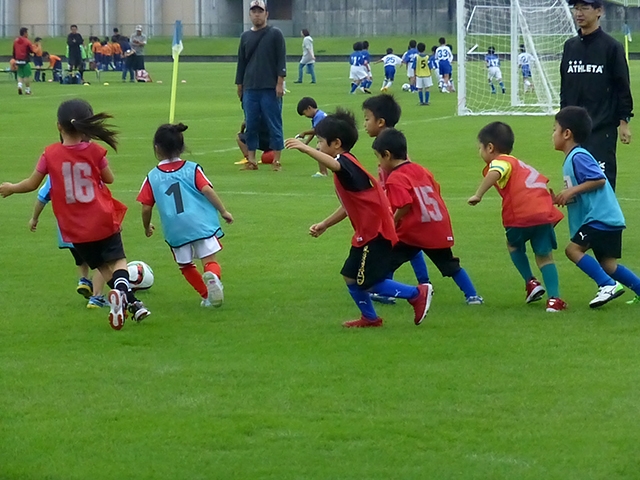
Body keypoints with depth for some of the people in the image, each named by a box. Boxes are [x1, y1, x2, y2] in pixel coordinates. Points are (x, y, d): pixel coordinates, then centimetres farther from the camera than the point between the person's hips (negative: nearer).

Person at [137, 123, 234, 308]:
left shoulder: (153, 177, 6)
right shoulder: (192, 169, 6)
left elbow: (146, 208, 5)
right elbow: (207, 190, -6)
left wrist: (147, 227, 23)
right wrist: (223, 211, 0)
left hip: (175, 230, 0)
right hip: (201, 223, 0)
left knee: (186, 266, 18)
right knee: (210, 261, 0)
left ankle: (207, 295, 8)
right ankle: (212, 277, -33)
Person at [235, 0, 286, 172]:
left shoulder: (275, 34, 1)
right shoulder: (245, 37, 13)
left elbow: (281, 60, -4)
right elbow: (241, 63, 17)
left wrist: (280, 82, -11)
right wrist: (239, 87, 13)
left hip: (271, 89, -4)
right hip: (250, 89, 4)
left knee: (274, 125, -3)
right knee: (250, 125, 3)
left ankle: (276, 161, -1)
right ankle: (251, 161, 8)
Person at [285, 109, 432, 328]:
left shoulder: (347, 163, -17)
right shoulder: (346, 166, 14)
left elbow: (334, 164, -44)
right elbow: (348, 206, 21)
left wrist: (305, 148, -56)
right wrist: (324, 225, 19)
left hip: (375, 233, -10)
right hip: (366, 232, 10)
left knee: (368, 283, -5)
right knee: (351, 277, 15)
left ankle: (417, 294, 4)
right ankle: (369, 317, 28)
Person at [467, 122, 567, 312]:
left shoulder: (499, 161, 5)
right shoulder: (521, 164, 32)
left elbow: (494, 174, -19)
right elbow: (541, 180, 29)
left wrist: (478, 195, -17)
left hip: (522, 215, -6)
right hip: (545, 211, 6)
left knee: (513, 245, 24)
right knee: (544, 256, 11)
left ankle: (531, 282, 16)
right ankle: (554, 298, -1)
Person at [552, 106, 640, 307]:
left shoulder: (578, 157, -14)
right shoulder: (572, 158, 18)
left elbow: (599, 179, -22)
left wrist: (572, 191, -21)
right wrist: (563, 198, 10)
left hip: (600, 218, -10)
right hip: (607, 219, 10)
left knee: (573, 249, -13)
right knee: (607, 263, 10)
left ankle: (608, 285, -16)